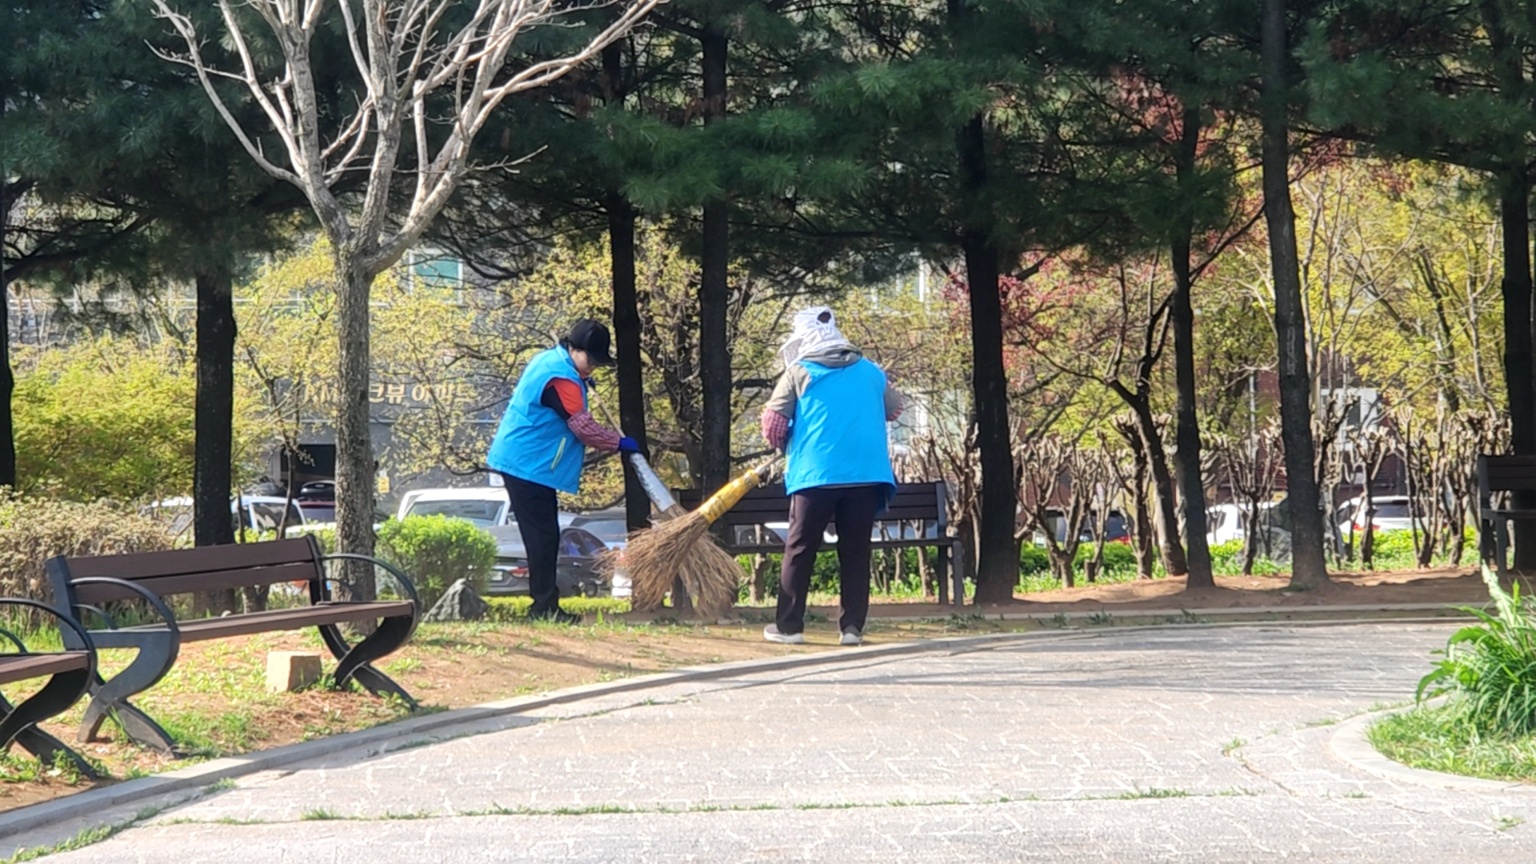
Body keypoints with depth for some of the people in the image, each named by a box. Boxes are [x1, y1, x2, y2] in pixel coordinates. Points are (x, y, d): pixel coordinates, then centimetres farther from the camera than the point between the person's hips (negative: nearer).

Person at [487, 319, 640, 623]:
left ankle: (544, 604, 13)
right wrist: (620, 443, -8)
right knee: (543, 535, -9)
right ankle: (545, 606, -8)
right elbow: (584, 427, -20)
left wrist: (584, 381, 16)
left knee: (543, 535, 11)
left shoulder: (549, 359, 11)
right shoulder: (561, 378, -21)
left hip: (521, 462, 11)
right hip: (528, 466, -11)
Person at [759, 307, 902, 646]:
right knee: (855, 552, 7)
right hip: (867, 474, 3)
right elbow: (893, 408, 29)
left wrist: (787, 446, 23)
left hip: (814, 474, -2)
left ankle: (788, 625, 6)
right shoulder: (871, 372, 13)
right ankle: (853, 626, 2)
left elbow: (772, 425, 4)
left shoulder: (799, 372, 4)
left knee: (800, 550, 5)